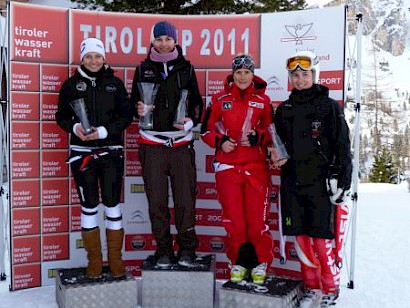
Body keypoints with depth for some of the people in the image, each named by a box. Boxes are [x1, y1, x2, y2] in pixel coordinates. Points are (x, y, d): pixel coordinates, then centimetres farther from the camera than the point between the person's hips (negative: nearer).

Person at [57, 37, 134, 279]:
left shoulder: (115, 83, 5)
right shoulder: (71, 84, 6)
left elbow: (127, 115, 2)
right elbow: (62, 116, 9)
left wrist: (104, 131, -12)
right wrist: (74, 128, -13)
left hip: (111, 152, 0)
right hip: (82, 152, 0)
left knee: (113, 203, 1)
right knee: (89, 205, 4)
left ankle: (115, 258, 14)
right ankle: (94, 259, 17)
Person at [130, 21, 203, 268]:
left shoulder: (186, 68, 12)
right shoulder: (143, 69, 12)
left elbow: (197, 102, 12)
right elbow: (134, 101, 15)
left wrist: (191, 121, -7)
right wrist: (139, 110, -8)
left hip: (182, 143, 0)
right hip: (152, 144, 1)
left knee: (186, 198, -2)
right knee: (157, 200, 1)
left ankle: (187, 249, 13)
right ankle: (163, 250, 15)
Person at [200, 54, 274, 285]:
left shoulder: (263, 100, 8)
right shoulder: (220, 100, 8)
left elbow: (272, 132, 11)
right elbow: (206, 129, 12)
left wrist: (258, 137, -9)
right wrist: (220, 142, -6)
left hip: (256, 166, 0)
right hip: (227, 165, 1)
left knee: (257, 216, -3)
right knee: (233, 217, 2)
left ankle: (261, 262, 17)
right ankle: (239, 262, 21)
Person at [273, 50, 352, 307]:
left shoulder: (329, 107, -1)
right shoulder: (284, 109, 13)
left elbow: (342, 146, -3)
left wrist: (343, 182, -8)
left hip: (320, 182, -4)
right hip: (292, 182, 5)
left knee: (321, 238, -3)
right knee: (300, 236, 8)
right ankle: (312, 287, 24)